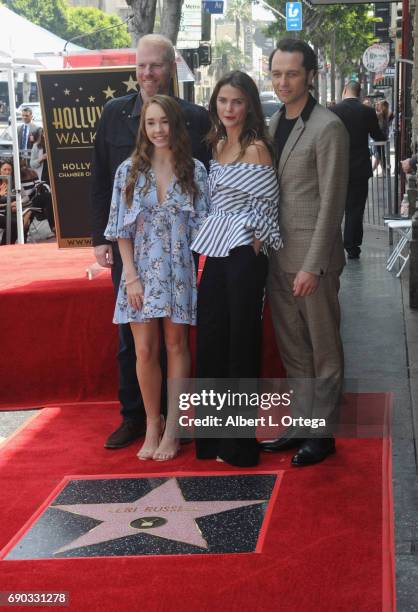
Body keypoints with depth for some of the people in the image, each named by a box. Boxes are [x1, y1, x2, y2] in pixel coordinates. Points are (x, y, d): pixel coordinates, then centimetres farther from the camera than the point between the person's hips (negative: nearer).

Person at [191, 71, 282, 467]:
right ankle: (213, 437, 24)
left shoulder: (255, 147, -10)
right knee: (210, 342, 11)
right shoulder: (218, 145, 13)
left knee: (240, 342, 2)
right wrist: (212, 244, 11)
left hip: (243, 256, -7)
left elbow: (265, 205, -12)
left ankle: (239, 444, 14)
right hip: (216, 254, 7)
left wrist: (252, 246, -8)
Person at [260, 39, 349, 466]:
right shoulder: (272, 124, 11)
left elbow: (331, 202, -14)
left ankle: (322, 433, 17)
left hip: (311, 257, -7)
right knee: (292, 350, 14)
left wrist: (313, 266, -17)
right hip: (277, 255, 7)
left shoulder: (328, 128, -11)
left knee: (322, 350, 7)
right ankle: (301, 425, 25)